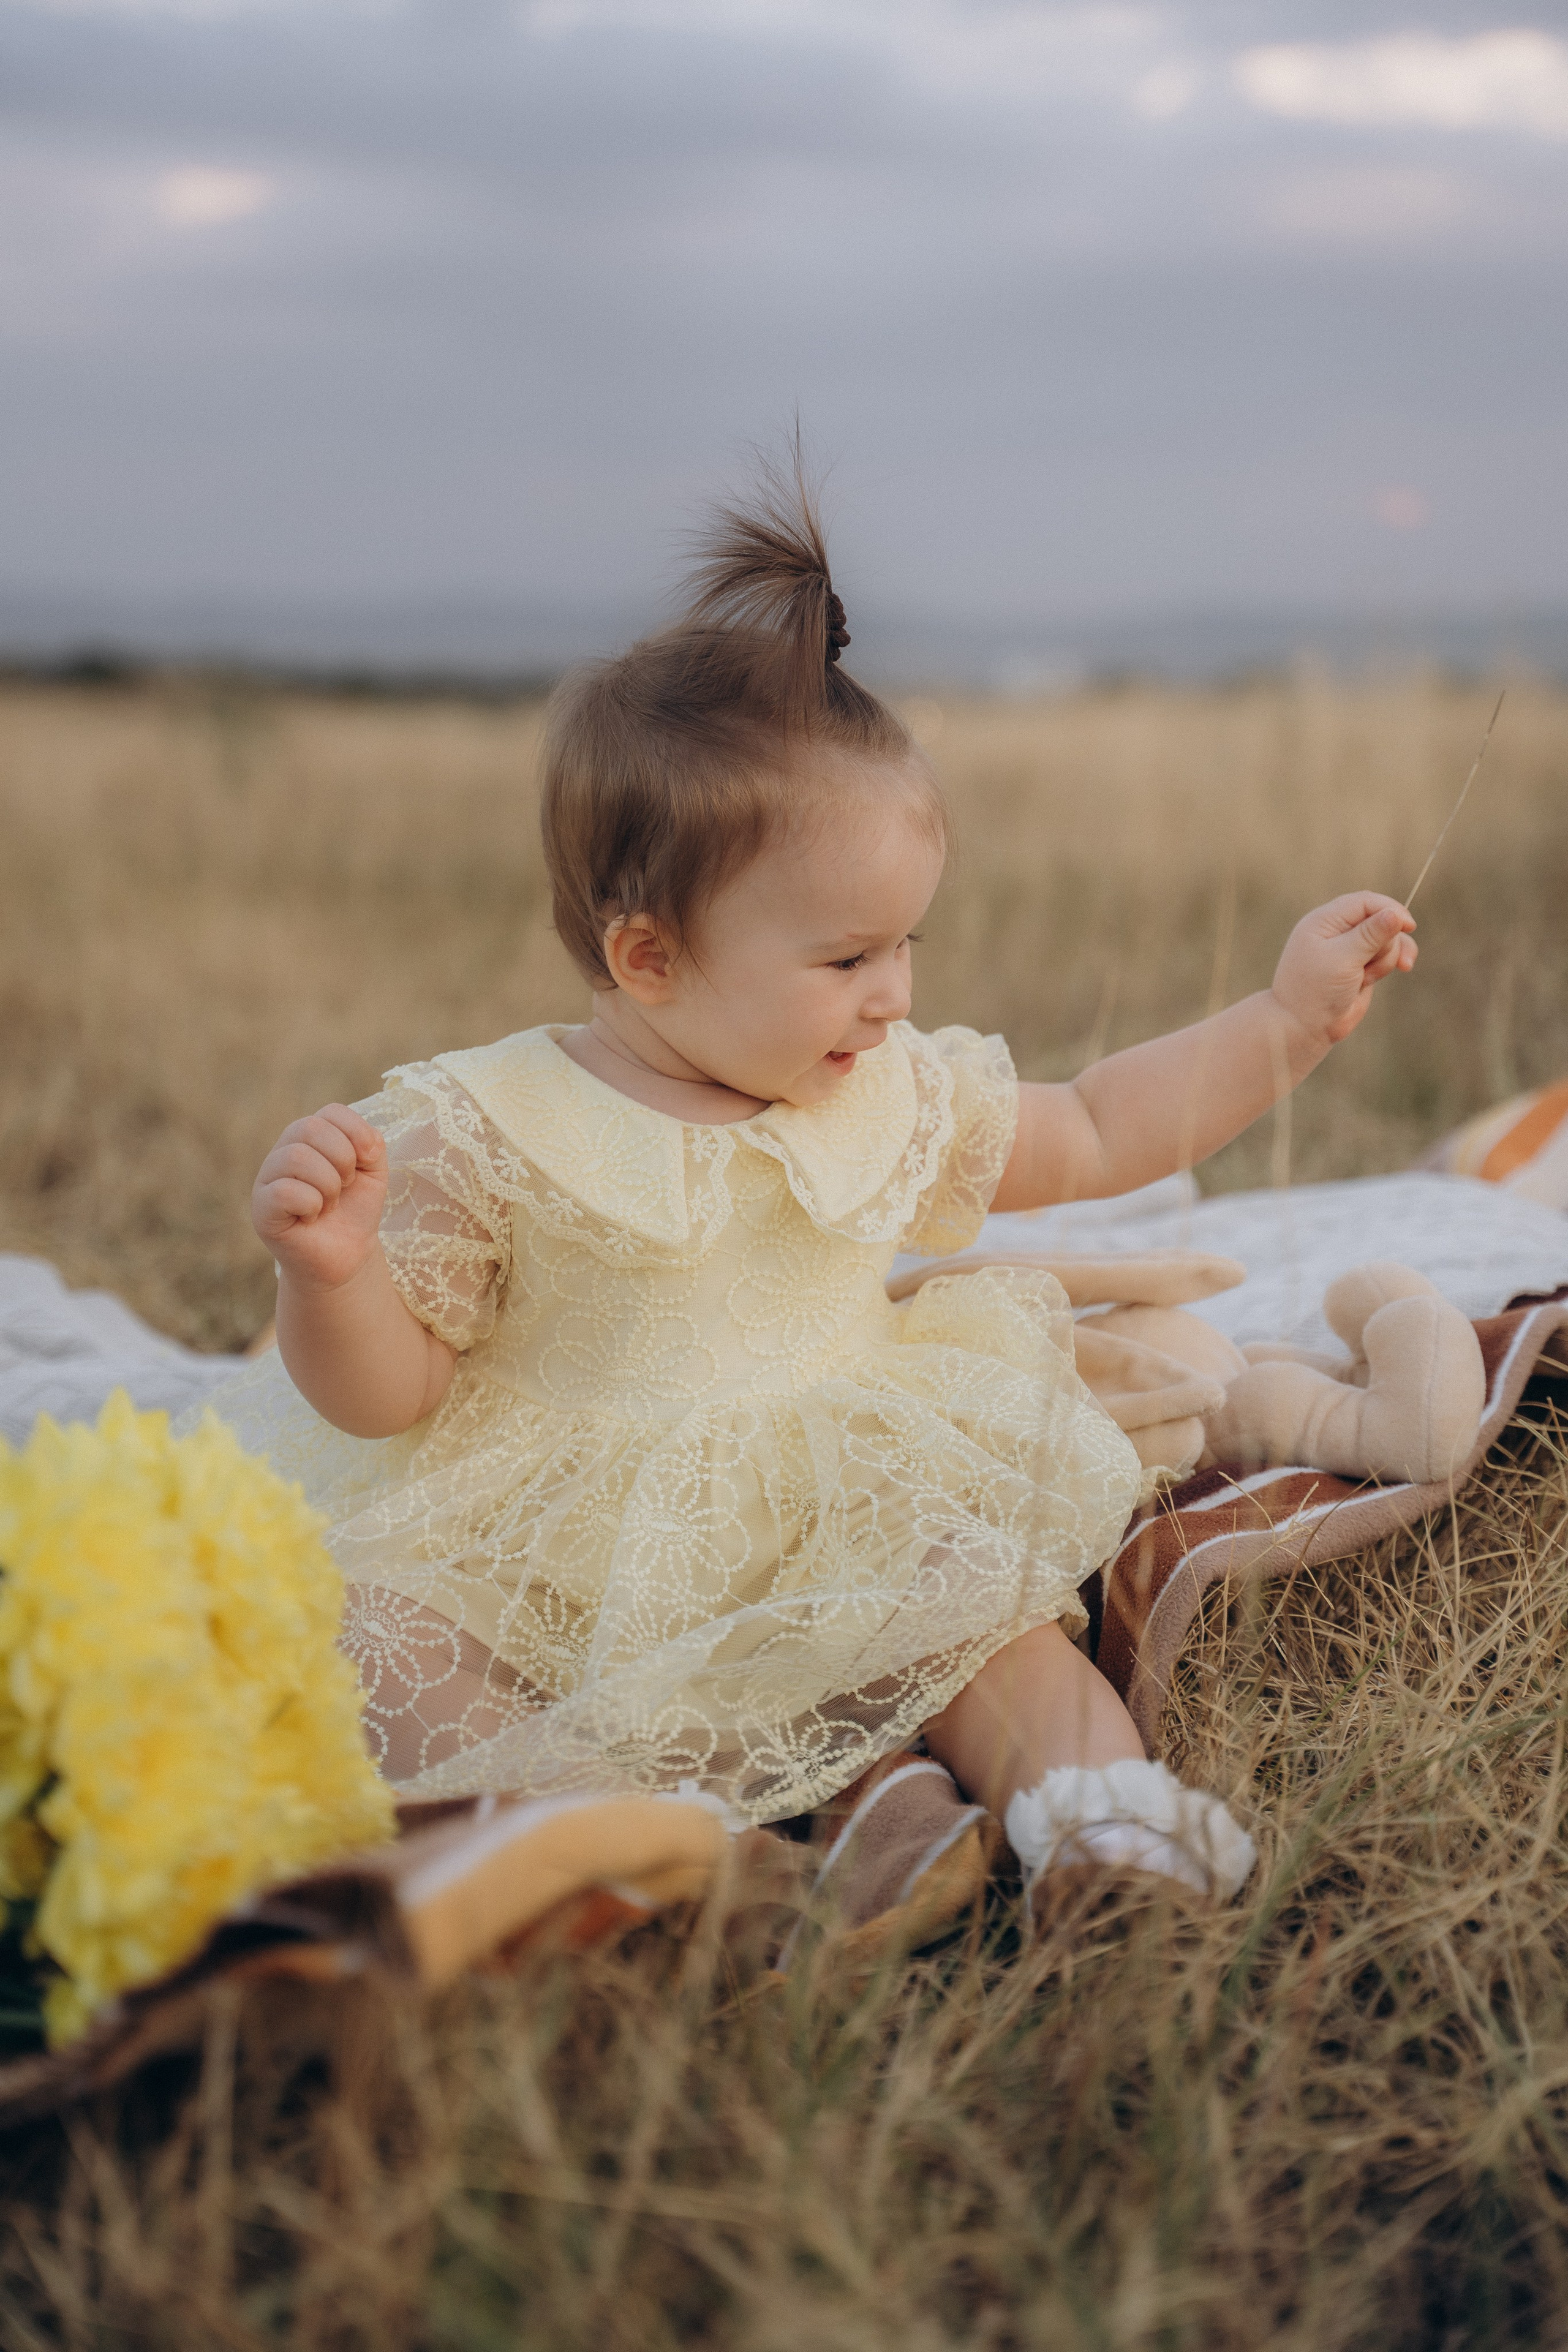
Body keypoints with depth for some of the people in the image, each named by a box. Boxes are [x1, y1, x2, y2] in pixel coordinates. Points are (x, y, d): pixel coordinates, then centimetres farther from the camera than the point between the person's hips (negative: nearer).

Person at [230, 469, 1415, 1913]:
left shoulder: (901, 1099, 5)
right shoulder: (494, 1135, -10)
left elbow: (1097, 1136, 19)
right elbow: (385, 1390, -6)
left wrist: (1291, 1018, 15)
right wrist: (330, 1272, -29)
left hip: (838, 1548, 4)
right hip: (547, 1565, -3)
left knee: (992, 1610, -21)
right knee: (387, 1646, -27)